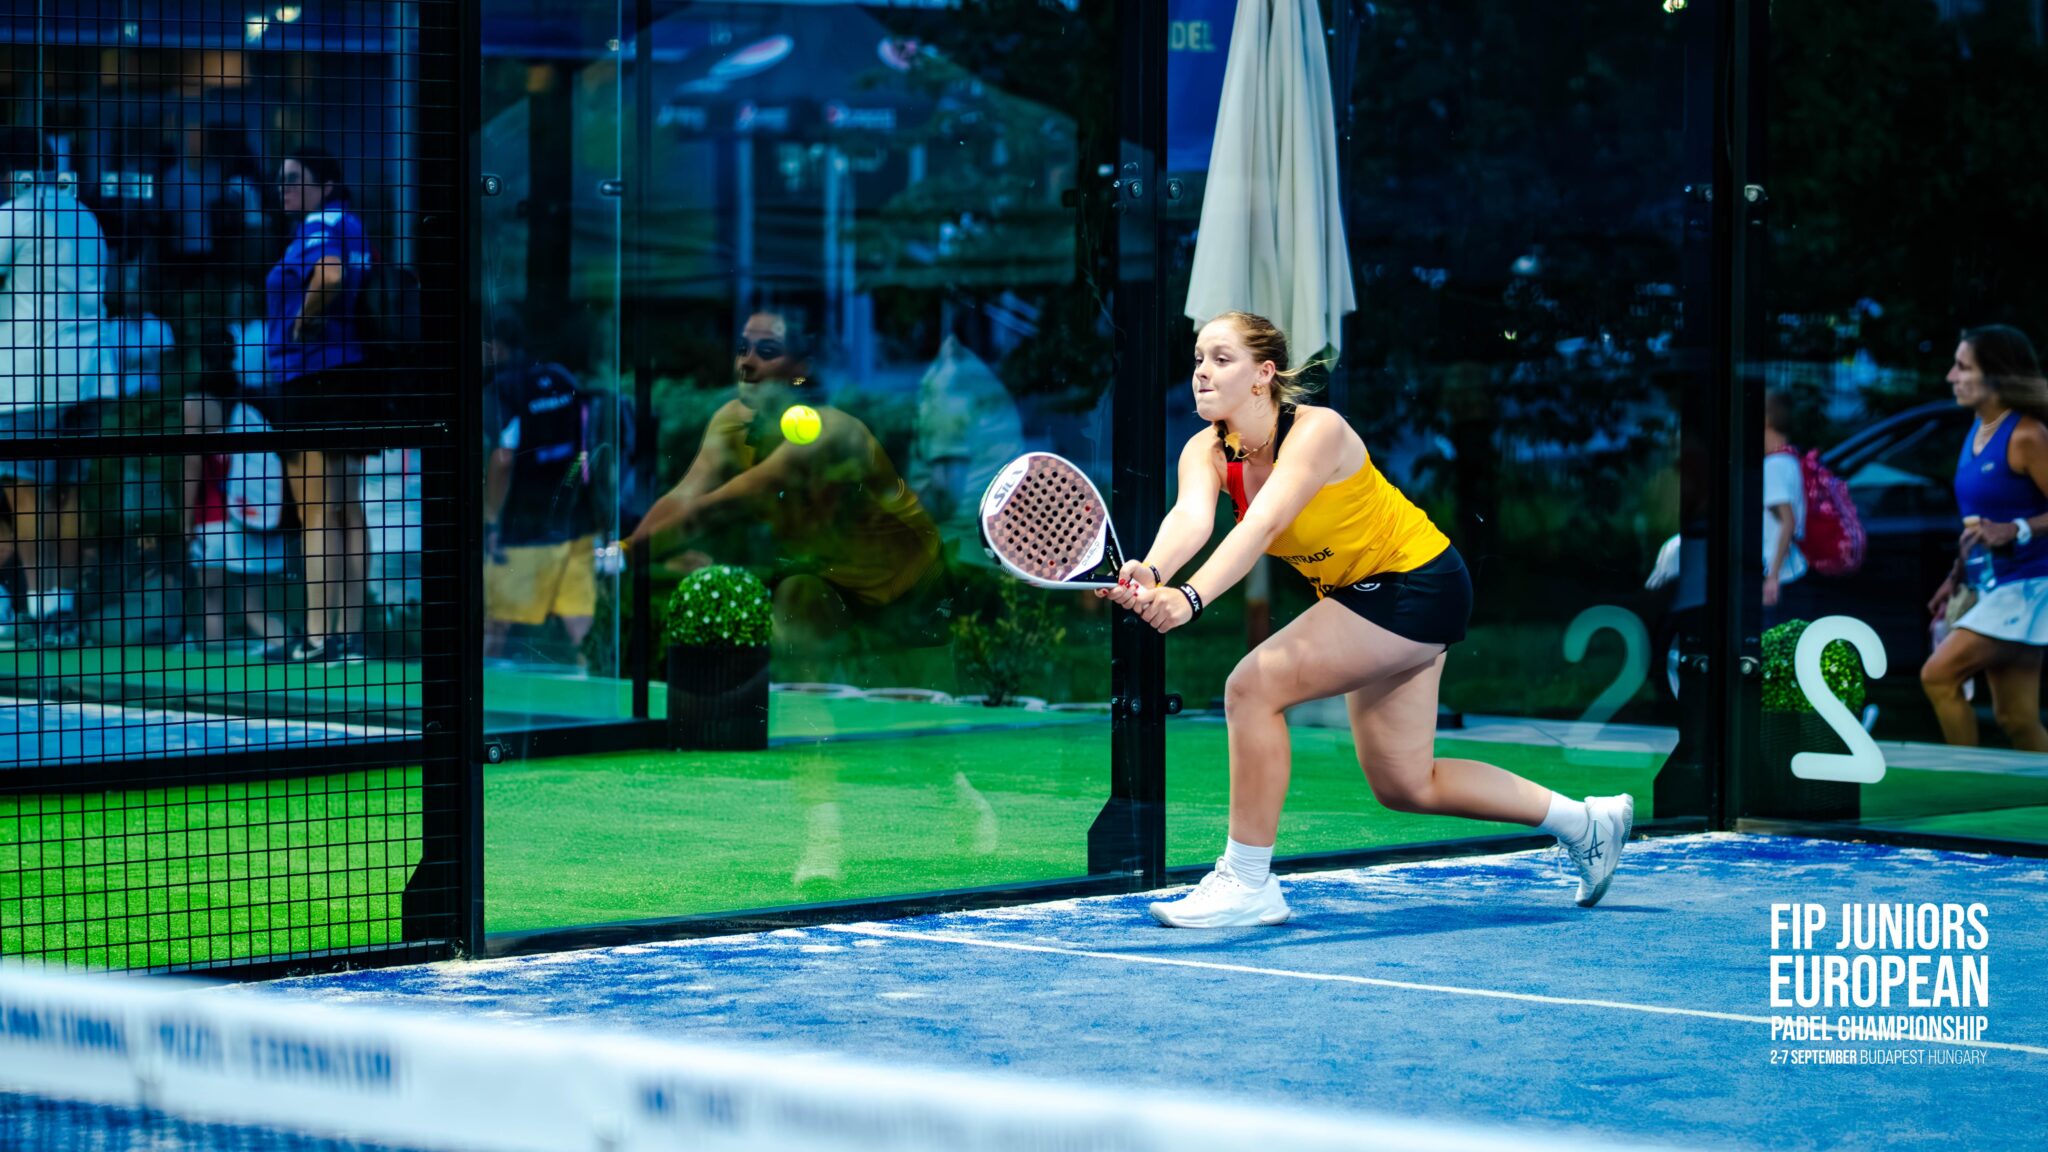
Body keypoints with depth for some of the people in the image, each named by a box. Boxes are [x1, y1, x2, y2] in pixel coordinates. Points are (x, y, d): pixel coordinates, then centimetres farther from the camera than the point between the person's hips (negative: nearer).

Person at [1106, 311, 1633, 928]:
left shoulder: (1316, 431, -27)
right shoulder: (1208, 450, -9)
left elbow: (1261, 524, -43)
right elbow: (1191, 516, -30)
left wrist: (1192, 597, -59)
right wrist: (1152, 573, -53)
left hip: (1418, 585, -9)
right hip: (1361, 594, 9)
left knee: (1254, 685, -23)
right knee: (1403, 785, 15)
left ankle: (1247, 882, -14)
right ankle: (1585, 821, 31)